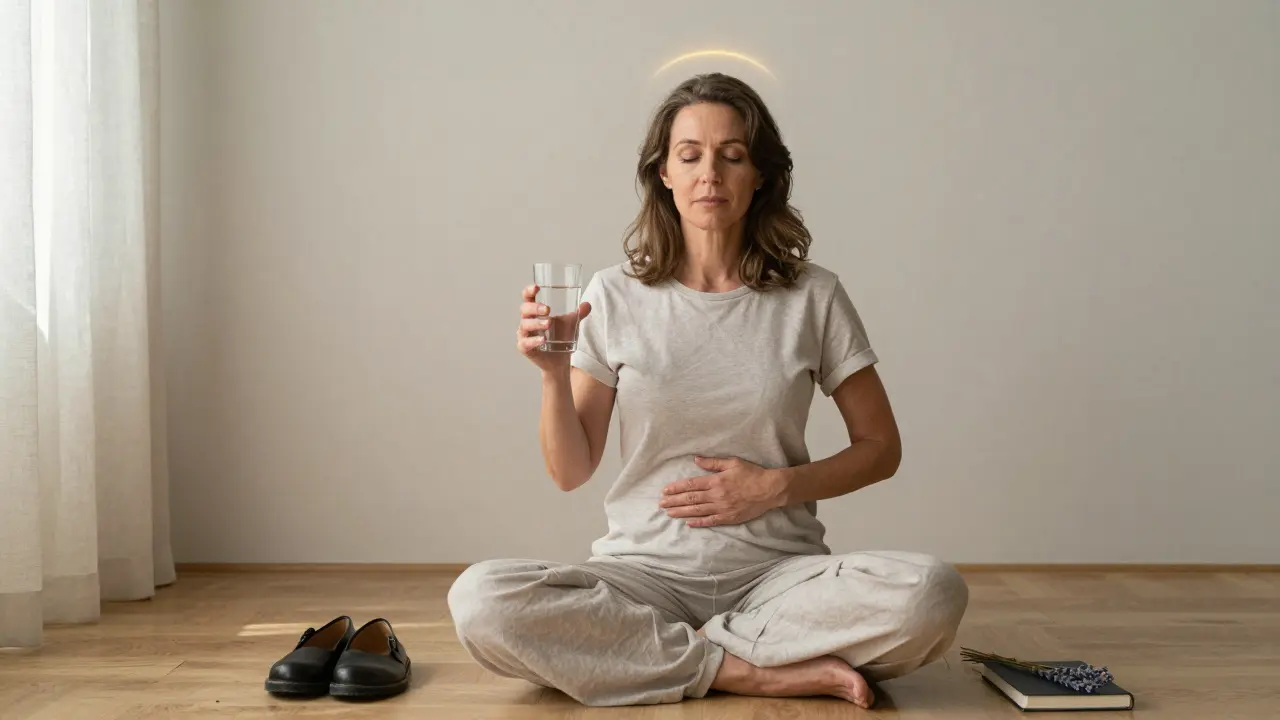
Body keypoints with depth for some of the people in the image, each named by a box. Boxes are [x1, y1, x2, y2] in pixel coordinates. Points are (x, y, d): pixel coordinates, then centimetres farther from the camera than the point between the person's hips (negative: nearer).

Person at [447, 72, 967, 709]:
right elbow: (570, 472, 4)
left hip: (776, 571, 0)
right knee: (479, 601, -28)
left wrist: (778, 486, -7)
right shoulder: (615, 295, 3)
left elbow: (880, 448, 9)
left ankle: (661, 650, -14)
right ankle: (758, 672, -17)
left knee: (931, 594, -29)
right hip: (645, 570, 1)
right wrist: (553, 375, -14)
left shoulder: (813, 296, 2)